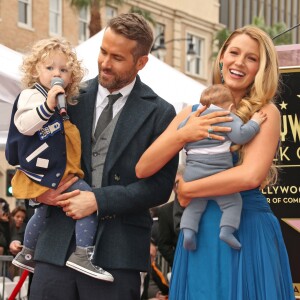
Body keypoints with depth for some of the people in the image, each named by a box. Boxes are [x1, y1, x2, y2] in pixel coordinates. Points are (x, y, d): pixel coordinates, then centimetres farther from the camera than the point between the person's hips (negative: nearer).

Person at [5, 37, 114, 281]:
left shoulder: (64, 101, 18)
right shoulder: (31, 95, -11)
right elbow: (24, 124, -29)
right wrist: (47, 105, -36)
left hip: (59, 170, 11)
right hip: (46, 170, -11)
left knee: (44, 211, 27)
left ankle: (27, 255, 45)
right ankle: (82, 255, -27)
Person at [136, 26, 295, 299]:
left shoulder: (265, 112, -3)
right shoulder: (192, 113, 8)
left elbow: (251, 176, -19)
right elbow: (143, 169, 2)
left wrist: (186, 190, -9)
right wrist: (182, 135, -13)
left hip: (247, 231, -4)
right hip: (198, 232, 4)